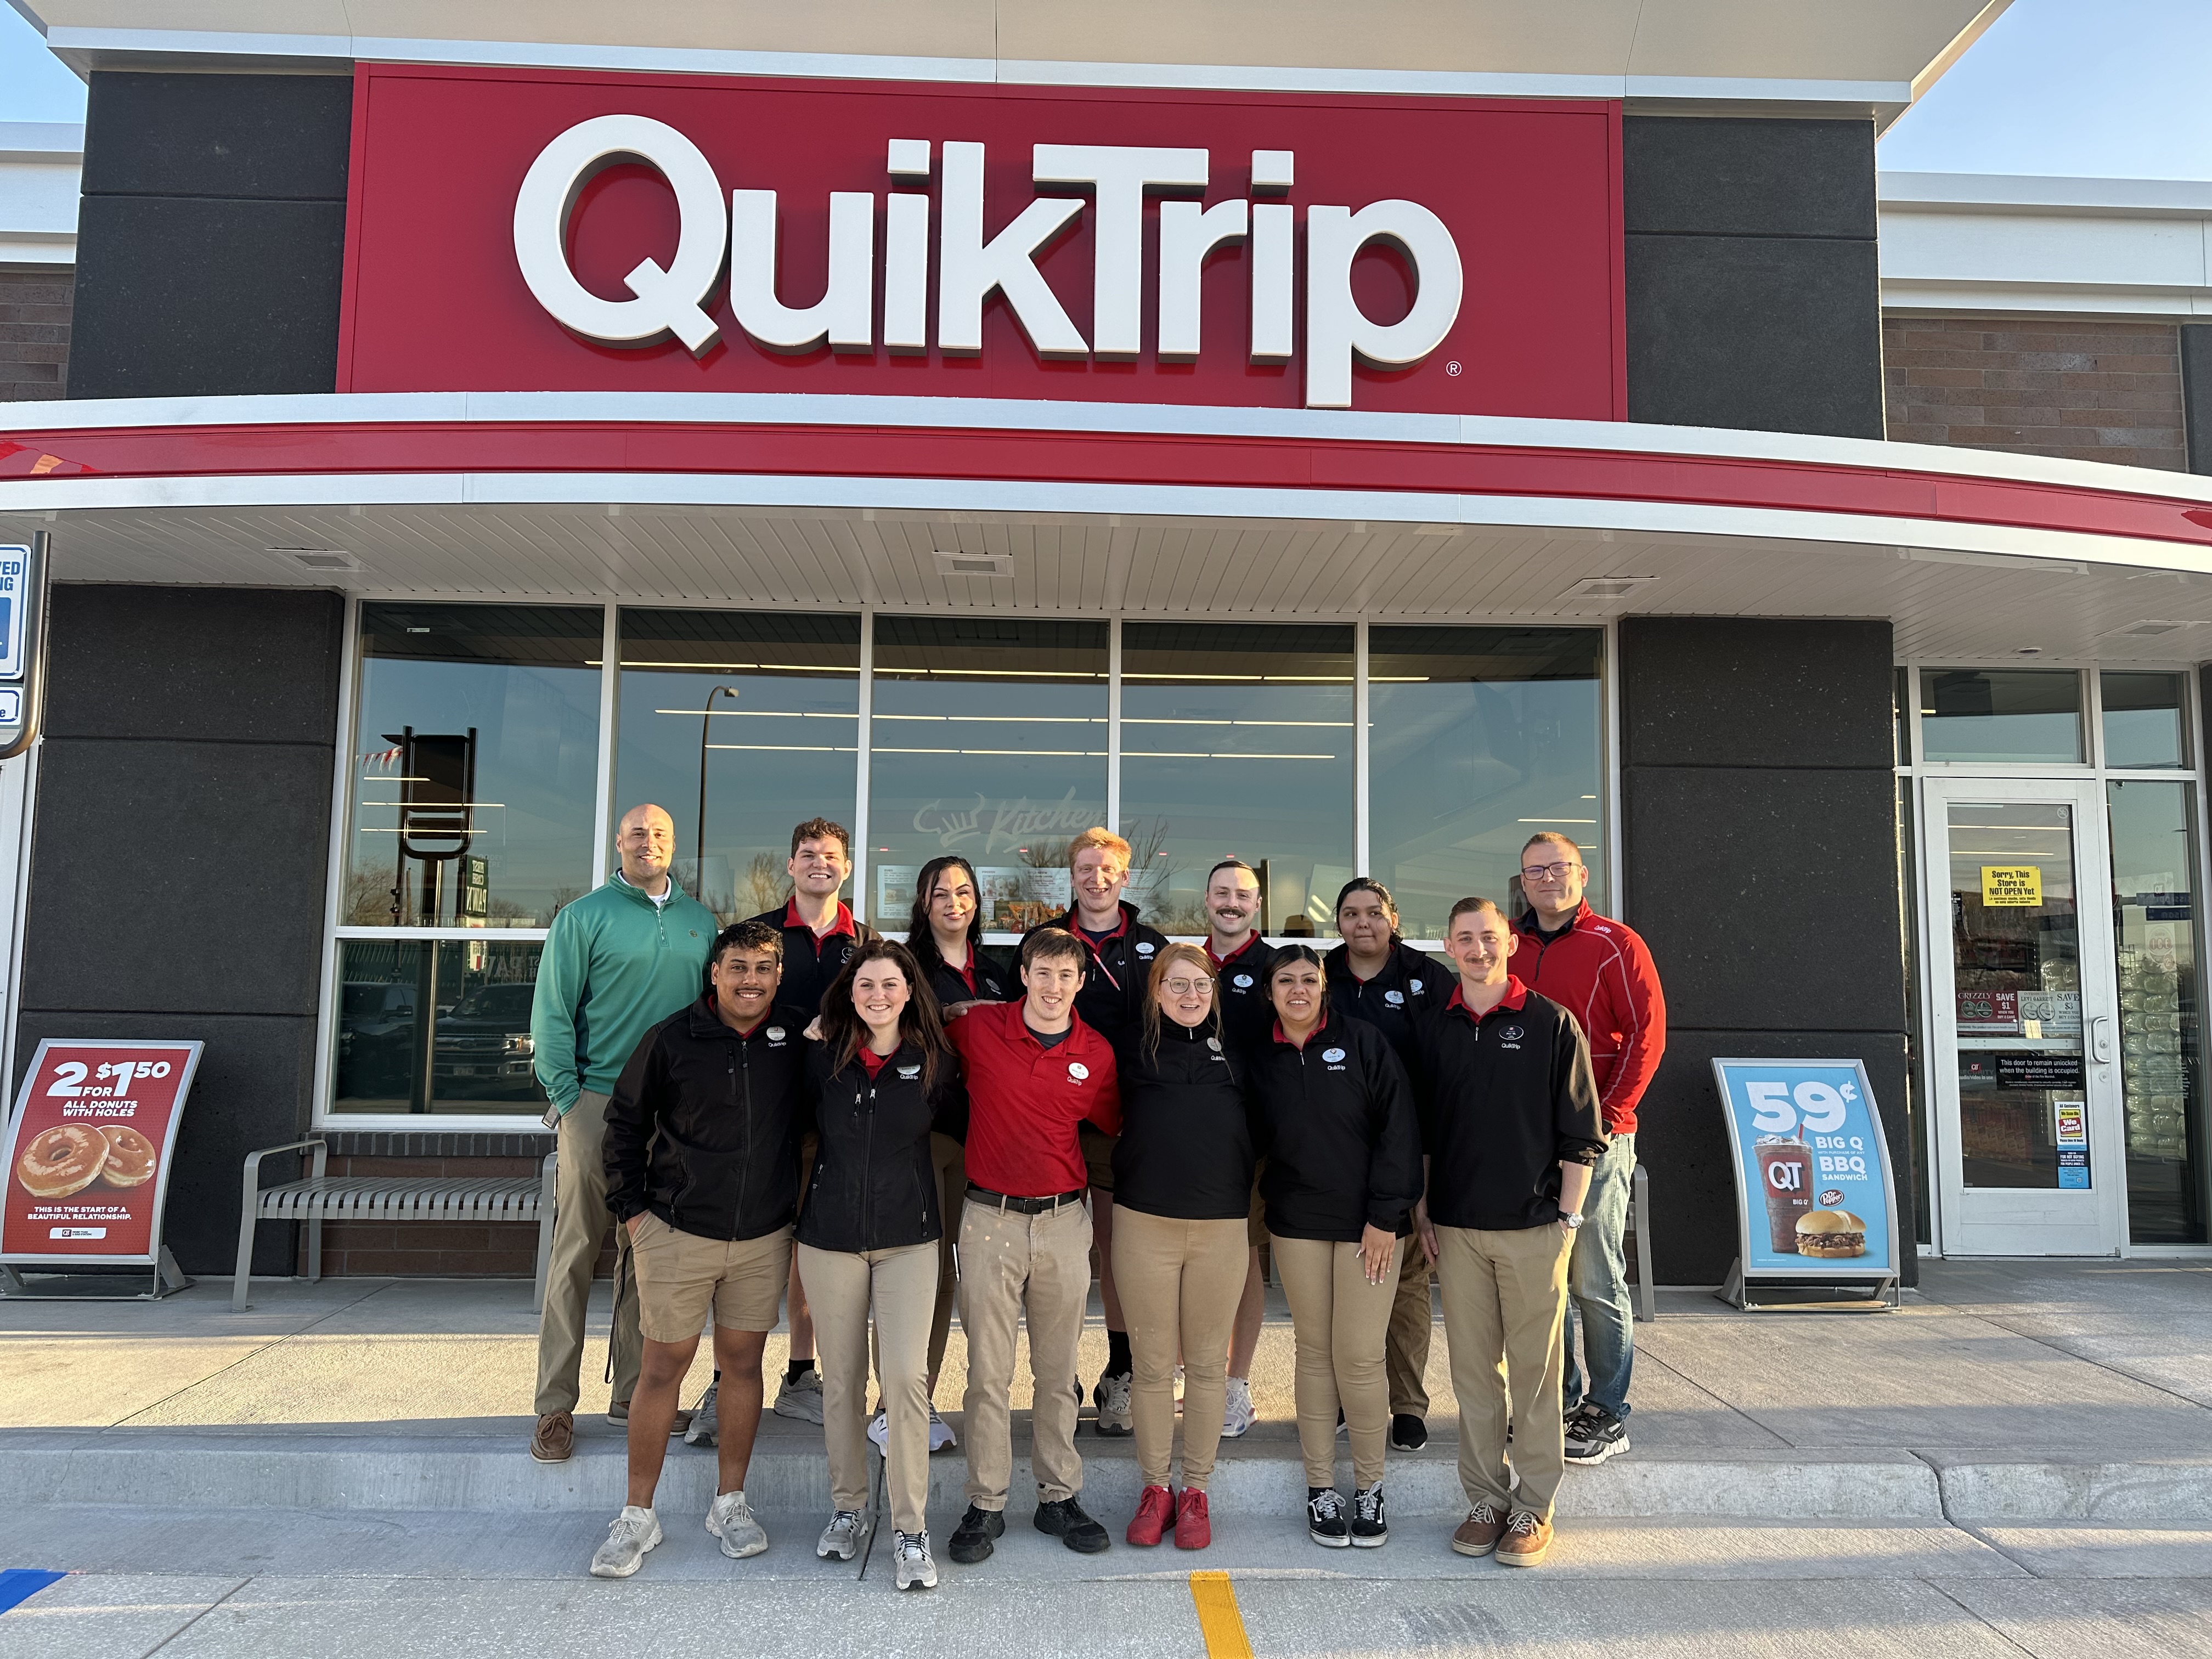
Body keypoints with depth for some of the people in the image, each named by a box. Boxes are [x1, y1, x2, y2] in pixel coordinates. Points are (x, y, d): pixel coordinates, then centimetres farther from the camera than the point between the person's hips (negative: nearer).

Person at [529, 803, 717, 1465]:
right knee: (576, 1255, -1)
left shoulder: (699, 921, 12)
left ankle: (633, 1392, 20)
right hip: (597, 1105, -4)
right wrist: (568, 1097, -10)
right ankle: (555, 1405, 6)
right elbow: (551, 1014, -3)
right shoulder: (584, 916, 0)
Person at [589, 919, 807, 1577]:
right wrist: (632, 1208, 1)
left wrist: (801, 1201, 8)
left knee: (743, 1365, 11)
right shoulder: (672, 1039, -7)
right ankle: (637, 1515, 18)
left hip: (764, 1236, 2)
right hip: (677, 1232, -2)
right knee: (663, 1368, 4)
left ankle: (730, 1501, 26)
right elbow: (625, 1122, 4)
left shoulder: (799, 1037, -2)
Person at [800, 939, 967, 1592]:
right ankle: (846, 1507, 28)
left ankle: (911, 1530, 2)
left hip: (908, 1238, -1)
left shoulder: (935, 1062, -1)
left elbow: (962, 1124, 12)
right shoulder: (822, 1058, 0)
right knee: (841, 1379, 10)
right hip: (831, 1237, 1)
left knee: (907, 1376, -9)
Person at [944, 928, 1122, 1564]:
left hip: (1062, 1220, 2)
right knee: (988, 1372, 4)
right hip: (990, 1218, -1)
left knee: (1058, 1372, 12)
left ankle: (1060, 1497, 25)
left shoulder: (1097, 1054, 0)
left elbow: (1115, 1127, 13)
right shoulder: (978, 1027, -6)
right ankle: (985, 1505, 17)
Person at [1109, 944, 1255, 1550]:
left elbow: (1253, 1138, 16)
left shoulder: (1233, 1056, 7)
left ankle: (1195, 1491, 21)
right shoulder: (1133, 1055, 2)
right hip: (1145, 1226, -1)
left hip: (1221, 1228, 1)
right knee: (1152, 1364, 6)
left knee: (1207, 1364, 8)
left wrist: (1242, 1197, 8)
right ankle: (1155, 1488, 21)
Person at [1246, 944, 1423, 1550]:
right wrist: (1270, 1198, -1)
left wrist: (1385, 1216, -10)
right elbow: (1257, 1141, 13)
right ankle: (1320, 1487, 20)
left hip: (1368, 1224, -2)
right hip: (1297, 1225, 3)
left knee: (1360, 1357, -4)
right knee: (1314, 1352, 7)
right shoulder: (1262, 1062, 7)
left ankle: (1370, 1487, 15)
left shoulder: (1364, 1044, -2)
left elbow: (1397, 1129, -6)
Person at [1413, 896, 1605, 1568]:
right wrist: (1421, 1212, 8)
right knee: (1473, 1371, 9)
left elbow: (1581, 1134, -1)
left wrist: (1568, 1216, -5)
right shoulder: (1431, 1029, 7)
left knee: (1535, 1371, 4)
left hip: (1534, 1228, -3)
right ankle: (1485, 1500, 22)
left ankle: (1533, 1508, 17)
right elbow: (1417, 1132, 12)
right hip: (1456, 1228, 3)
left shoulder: (1551, 1024, -2)